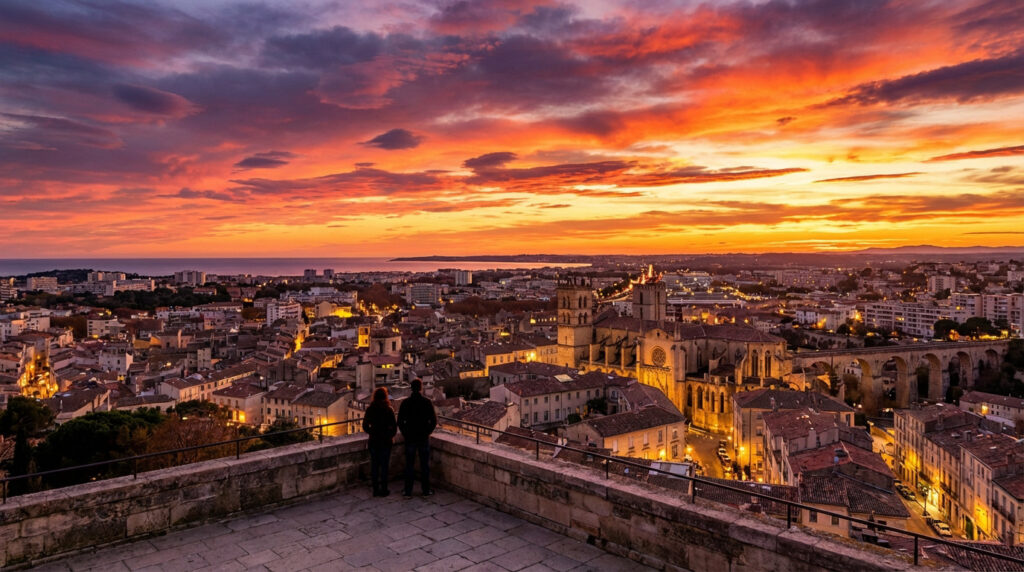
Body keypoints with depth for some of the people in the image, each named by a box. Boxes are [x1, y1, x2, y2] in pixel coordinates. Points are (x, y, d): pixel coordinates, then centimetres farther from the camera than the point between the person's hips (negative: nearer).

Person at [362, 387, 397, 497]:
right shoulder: (389, 409, -11)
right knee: (384, 465, 6)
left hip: (373, 441, 3)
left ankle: (375, 489, 15)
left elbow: (365, 426, 2)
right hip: (385, 441, -3)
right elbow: (394, 426, -10)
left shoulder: (370, 409, -3)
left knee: (374, 465, 10)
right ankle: (384, 489, 9)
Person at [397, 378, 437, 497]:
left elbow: (400, 421, -3)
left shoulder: (405, 403, -4)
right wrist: (428, 432, 6)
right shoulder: (427, 402, -8)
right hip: (424, 438, -1)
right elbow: (434, 421, -7)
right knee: (425, 465, 8)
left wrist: (405, 433, 8)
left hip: (410, 438, 1)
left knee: (409, 465, 9)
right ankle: (426, 490, 13)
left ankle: (408, 491, 13)